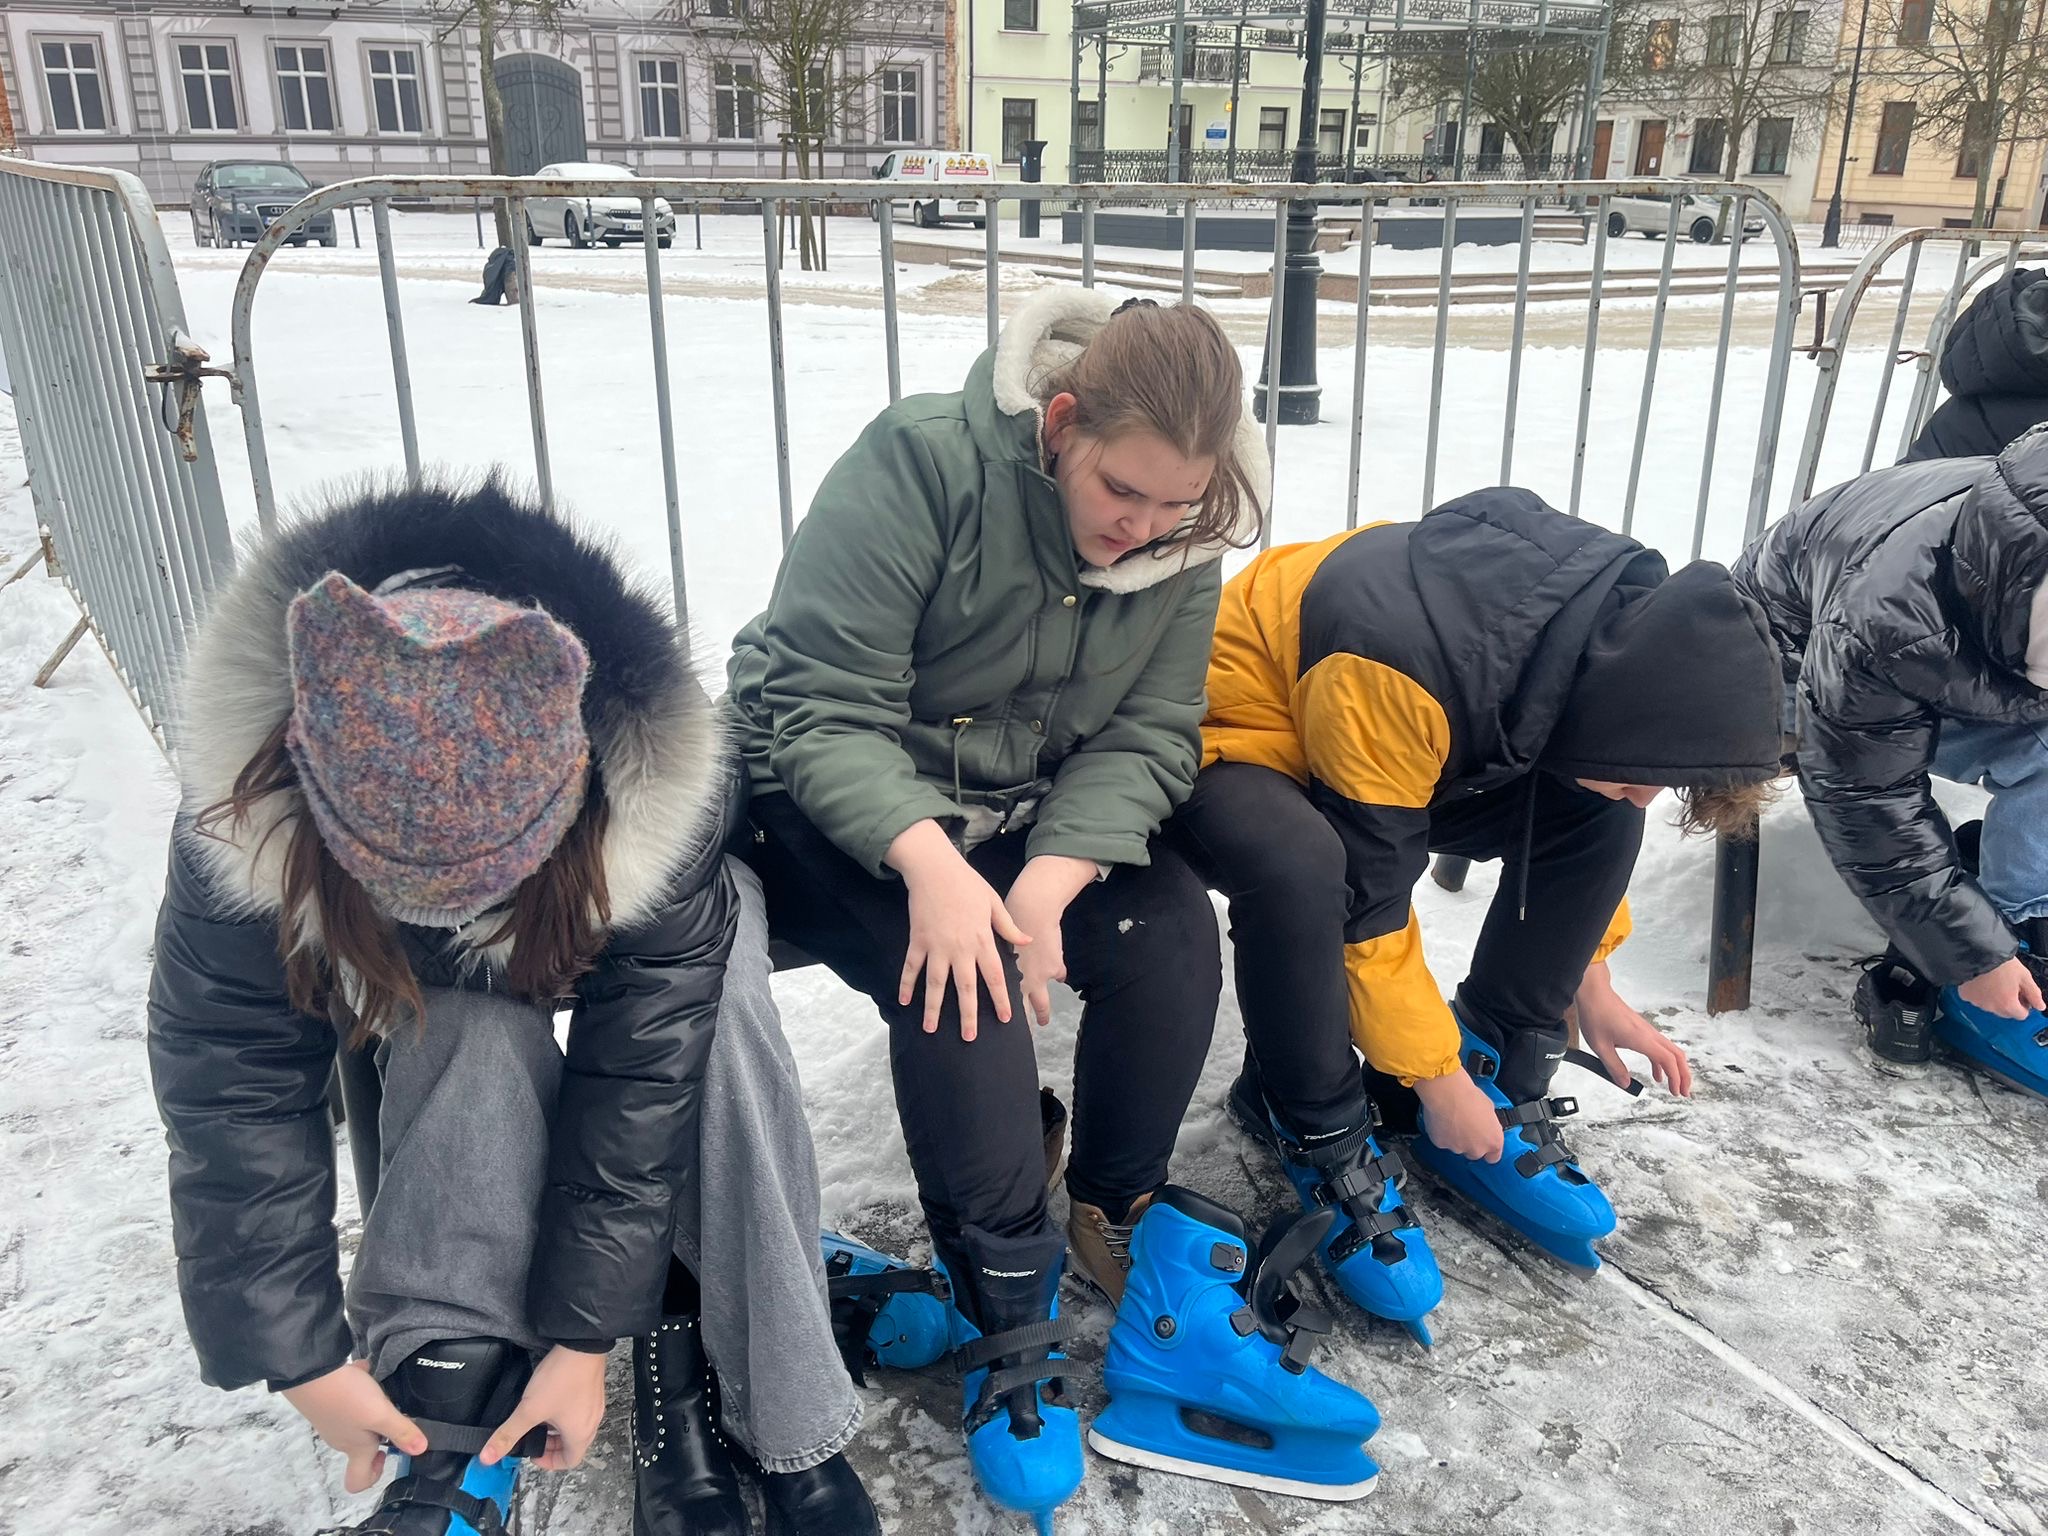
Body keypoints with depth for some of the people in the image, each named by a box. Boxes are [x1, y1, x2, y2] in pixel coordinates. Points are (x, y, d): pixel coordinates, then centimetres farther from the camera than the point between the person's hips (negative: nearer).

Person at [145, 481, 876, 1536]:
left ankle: (779, 1414, -21)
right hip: (413, 984, 1)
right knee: (478, 1040, -34)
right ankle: (444, 1445, -26)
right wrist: (304, 1359, -25)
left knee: (707, 1020, -32)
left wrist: (582, 1335, -29)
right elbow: (234, 1097, -28)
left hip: (605, 949, 0)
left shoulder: (660, 807, -40)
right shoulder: (246, 821, -37)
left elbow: (639, 1076, -34)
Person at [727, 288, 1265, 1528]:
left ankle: (1117, 1214, 6)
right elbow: (824, 710, -25)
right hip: (842, 803, -4)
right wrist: (932, 866, -37)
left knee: (1174, 929, -17)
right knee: (959, 977, -29)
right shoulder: (923, 463, -24)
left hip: (1040, 809, 5)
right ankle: (1007, 1303, -12)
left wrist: (1052, 878, -26)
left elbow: (1146, 735, -9)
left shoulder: (1183, 537, -7)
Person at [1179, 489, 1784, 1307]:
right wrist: (1439, 1079, -18)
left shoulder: (1626, 622, -14)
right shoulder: (1395, 680, -39)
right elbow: (1368, 899, -29)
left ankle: (1500, 1077, 5)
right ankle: (1318, 1130, -14)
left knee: (1600, 820, -7)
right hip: (1233, 740, -7)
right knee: (1302, 867, -39)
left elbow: (1591, 809, 5)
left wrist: (1588, 978, 10)